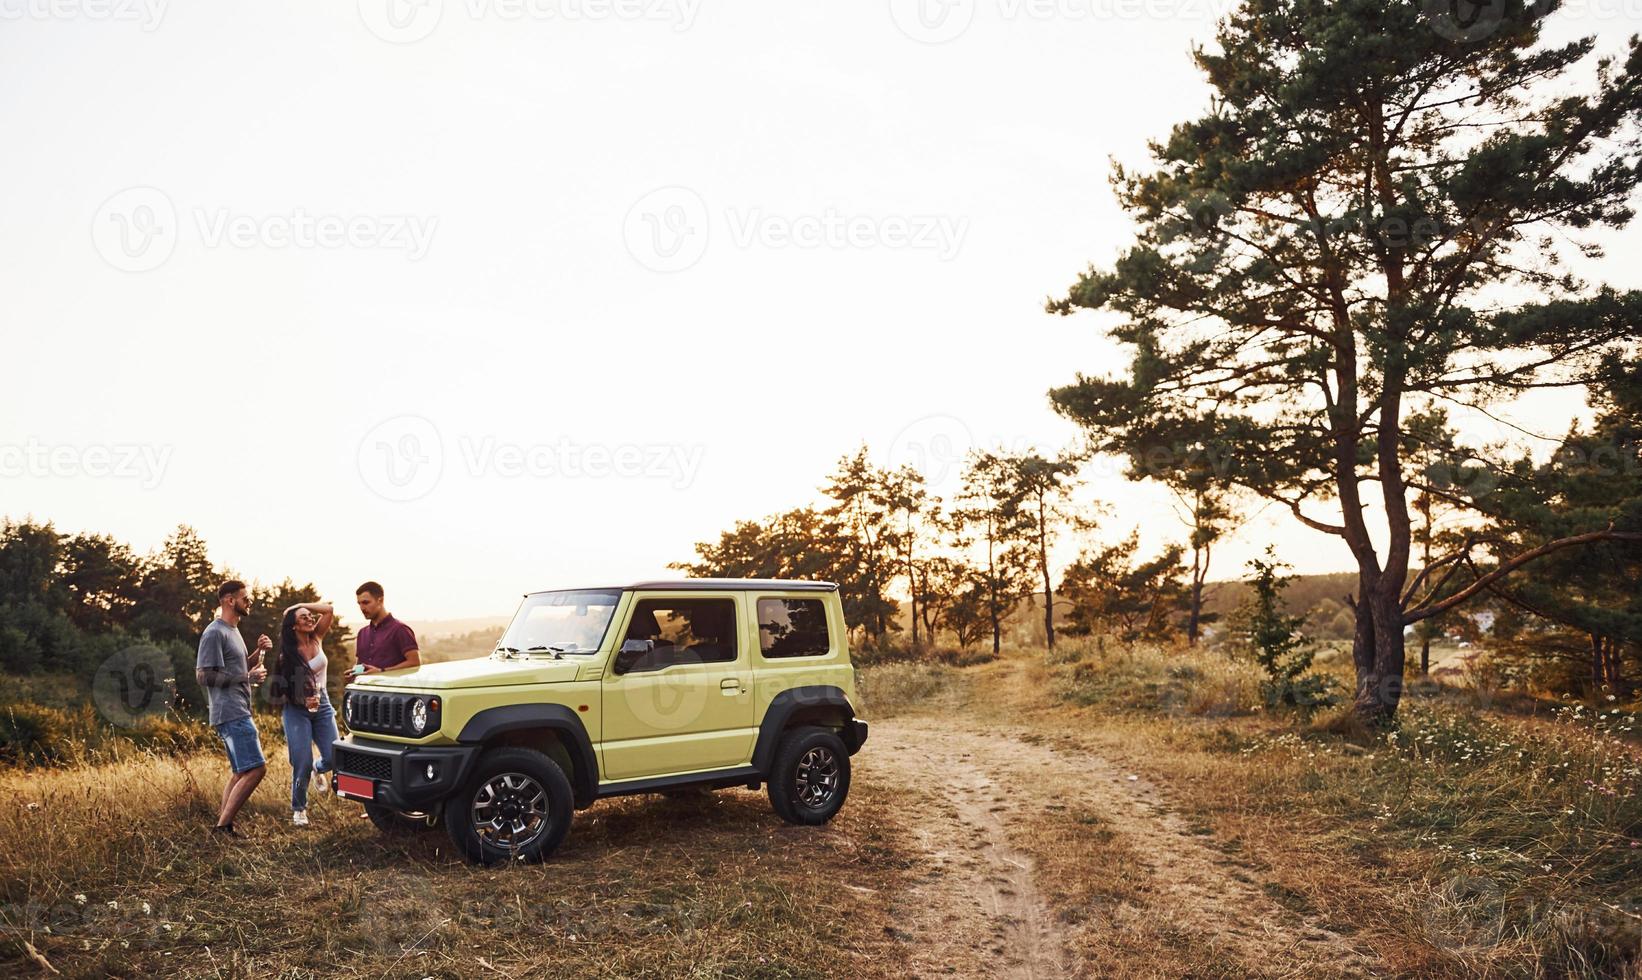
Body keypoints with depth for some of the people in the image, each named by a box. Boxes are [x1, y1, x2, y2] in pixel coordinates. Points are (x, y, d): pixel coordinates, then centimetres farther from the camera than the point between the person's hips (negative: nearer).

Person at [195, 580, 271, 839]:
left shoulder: (233, 631, 19)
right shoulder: (215, 633, -12)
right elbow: (204, 676, -18)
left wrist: (259, 652, 10)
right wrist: (248, 677, -15)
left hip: (239, 713, 11)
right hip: (230, 713, -11)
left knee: (240, 773, 13)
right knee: (255, 768, -14)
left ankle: (224, 826, 16)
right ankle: (223, 825, -10)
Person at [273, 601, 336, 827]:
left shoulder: (316, 639, 1)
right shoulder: (287, 653, -8)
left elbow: (329, 609, -8)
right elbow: (282, 687, -3)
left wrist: (300, 605, -7)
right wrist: (304, 700, -18)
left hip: (322, 705, 4)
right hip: (297, 710, -3)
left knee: (333, 757, -5)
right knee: (302, 763, -9)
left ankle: (317, 769, 32)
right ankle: (298, 809, 11)